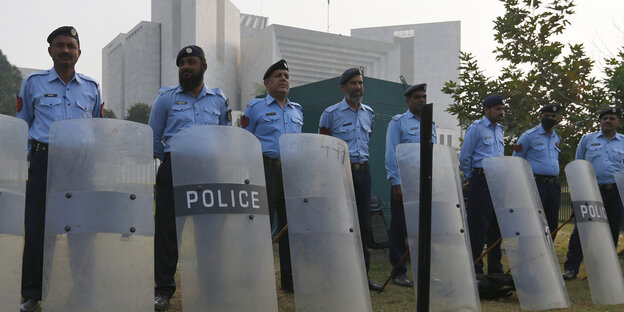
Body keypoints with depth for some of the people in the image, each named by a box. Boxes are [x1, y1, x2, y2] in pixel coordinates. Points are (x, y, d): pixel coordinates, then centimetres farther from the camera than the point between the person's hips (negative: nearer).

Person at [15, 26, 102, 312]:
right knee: (37, 226, -3)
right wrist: (24, 156, 6)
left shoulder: (91, 88, 14)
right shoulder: (33, 83, 10)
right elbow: (22, 125, 14)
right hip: (44, 161, -1)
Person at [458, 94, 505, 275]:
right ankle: (475, 270, 1)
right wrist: (472, 179, -1)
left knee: (496, 227, 11)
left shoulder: (499, 129, 18)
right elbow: (464, 158, -7)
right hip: (481, 183, -8)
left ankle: (495, 269, 20)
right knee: (478, 228, -5)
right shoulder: (476, 128, -5)